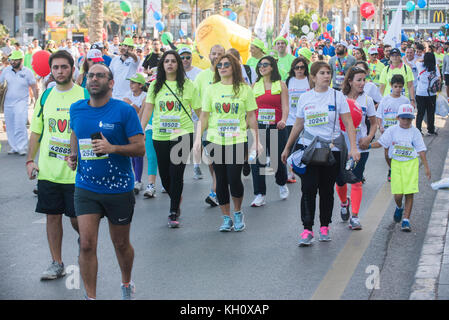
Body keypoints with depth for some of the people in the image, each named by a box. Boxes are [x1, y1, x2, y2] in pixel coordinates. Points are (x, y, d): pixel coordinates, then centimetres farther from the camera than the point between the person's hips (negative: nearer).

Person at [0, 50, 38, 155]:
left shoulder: (27, 72, -4)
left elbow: (34, 87, 1)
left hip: (21, 102, -4)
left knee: (20, 125, -16)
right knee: (10, 127, 8)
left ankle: (22, 147, -11)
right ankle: (13, 147, 18)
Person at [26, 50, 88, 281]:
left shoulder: (85, 96, -4)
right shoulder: (45, 97, 8)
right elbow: (36, 132, 14)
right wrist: (30, 160, 5)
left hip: (76, 171, -3)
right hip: (48, 170, 4)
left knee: (77, 219, 1)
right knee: (52, 216, 7)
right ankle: (56, 264, 18)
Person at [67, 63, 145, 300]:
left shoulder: (124, 111, -10)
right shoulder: (76, 109, 3)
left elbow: (140, 148, -11)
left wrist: (112, 148, -26)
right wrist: (73, 155, 8)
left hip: (119, 189, -2)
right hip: (85, 188, 2)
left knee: (120, 244, 13)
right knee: (87, 244, -7)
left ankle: (127, 285, 38)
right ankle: (90, 297, 3)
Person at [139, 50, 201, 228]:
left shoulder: (187, 85, 2)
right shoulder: (155, 85, 7)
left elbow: (198, 110, 5)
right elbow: (148, 109, 3)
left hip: (182, 134, -3)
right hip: (160, 136, 3)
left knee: (176, 172, -10)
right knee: (164, 175, 8)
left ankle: (174, 213, -1)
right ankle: (177, 200, 37)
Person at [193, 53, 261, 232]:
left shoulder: (244, 89, 2)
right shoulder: (211, 90, 6)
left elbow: (251, 117, 5)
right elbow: (203, 117, 8)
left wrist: (256, 141, 2)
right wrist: (198, 138, -1)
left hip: (238, 141, -2)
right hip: (216, 141, 2)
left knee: (234, 178, -11)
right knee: (221, 180, 5)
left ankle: (238, 212, 15)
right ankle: (226, 218, 17)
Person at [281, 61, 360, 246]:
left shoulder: (337, 96, 1)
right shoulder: (305, 98, 7)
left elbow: (348, 124, -1)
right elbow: (298, 125, 16)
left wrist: (353, 147, -11)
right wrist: (287, 148, 18)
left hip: (332, 149, -1)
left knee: (327, 190, 6)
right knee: (308, 188, -10)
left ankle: (325, 226, 20)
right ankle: (307, 229, -8)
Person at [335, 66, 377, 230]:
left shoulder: (367, 100, 1)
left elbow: (373, 123, 10)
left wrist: (369, 138, -8)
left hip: (360, 147, 0)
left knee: (356, 181, -9)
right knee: (340, 181, 9)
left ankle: (354, 217, -3)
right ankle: (344, 202, 42)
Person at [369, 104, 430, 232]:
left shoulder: (415, 132, 1)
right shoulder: (392, 130, 2)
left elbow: (421, 150, 3)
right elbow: (380, 143, 7)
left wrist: (426, 167, 1)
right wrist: (368, 145, -8)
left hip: (411, 164, 0)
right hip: (396, 164, 0)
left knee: (409, 194, -5)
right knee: (397, 194, -4)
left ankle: (406, 220, 3)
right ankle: (399, 207, 32)